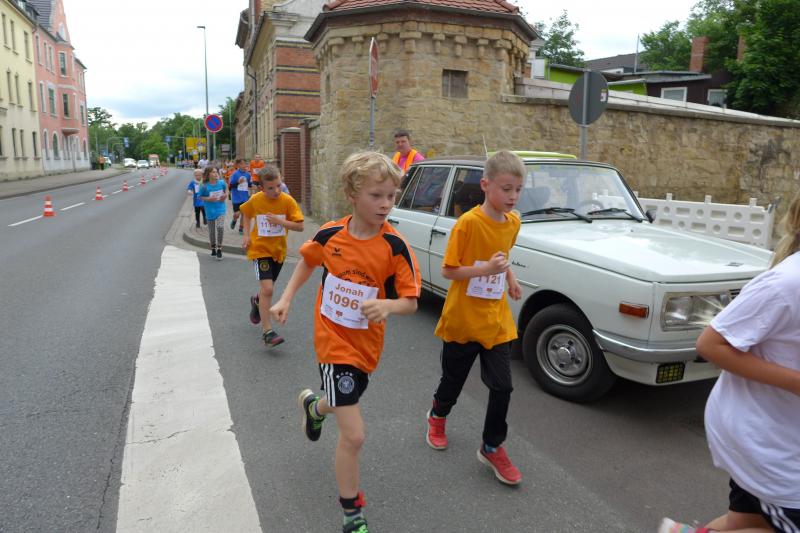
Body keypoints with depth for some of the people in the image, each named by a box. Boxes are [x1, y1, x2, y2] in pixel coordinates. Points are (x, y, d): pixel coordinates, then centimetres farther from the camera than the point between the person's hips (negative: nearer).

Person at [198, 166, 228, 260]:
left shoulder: (221, 183, -6)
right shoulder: (205, 187, -12)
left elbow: (225, 190, 13)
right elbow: (200, 197, -3)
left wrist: (225, 195, -7)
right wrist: (208, 199, -19)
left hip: (220, 208, 0)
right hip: (210, 210, 0)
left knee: (220, 227, -20)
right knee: (212, 231, 12)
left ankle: (219, 249, -6)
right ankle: (213, 249, 32)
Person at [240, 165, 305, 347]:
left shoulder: (287, 201, -13)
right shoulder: (255, 200, -10)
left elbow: (300, 226, -15)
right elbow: (245, 213, 11)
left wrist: (280, 221, -28)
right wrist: (246, 234, 0)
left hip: (279, 251, 3)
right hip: (260, 249, -2)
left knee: (268, 287, 21)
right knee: (267, 289, -17)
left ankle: (257, 301, 57)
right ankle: (267, 332, -10)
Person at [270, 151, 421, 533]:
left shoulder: (394, 246, -16)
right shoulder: (330, 235, -11)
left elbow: (411, 302, -14)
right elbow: (308, 261, 12)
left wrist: (388, 305, -35)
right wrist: (286, 299, 6)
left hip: (366, 345, 2)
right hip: (333, 341, -2)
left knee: (345, 400, 28)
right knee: (353, 435, -4)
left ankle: (314, 406, 66)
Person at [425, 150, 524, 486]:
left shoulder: (513, 222, 1)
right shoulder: (468, 223, -18)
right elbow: (447, 271, -16)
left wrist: (509, 277, 4)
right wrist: (486, 269, -28)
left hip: (496, 322, 4)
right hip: (462, 319, -4)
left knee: (502, 387, 2)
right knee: (453, 380, 16)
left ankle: (492, 448, 23)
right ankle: (437, 416, 48)